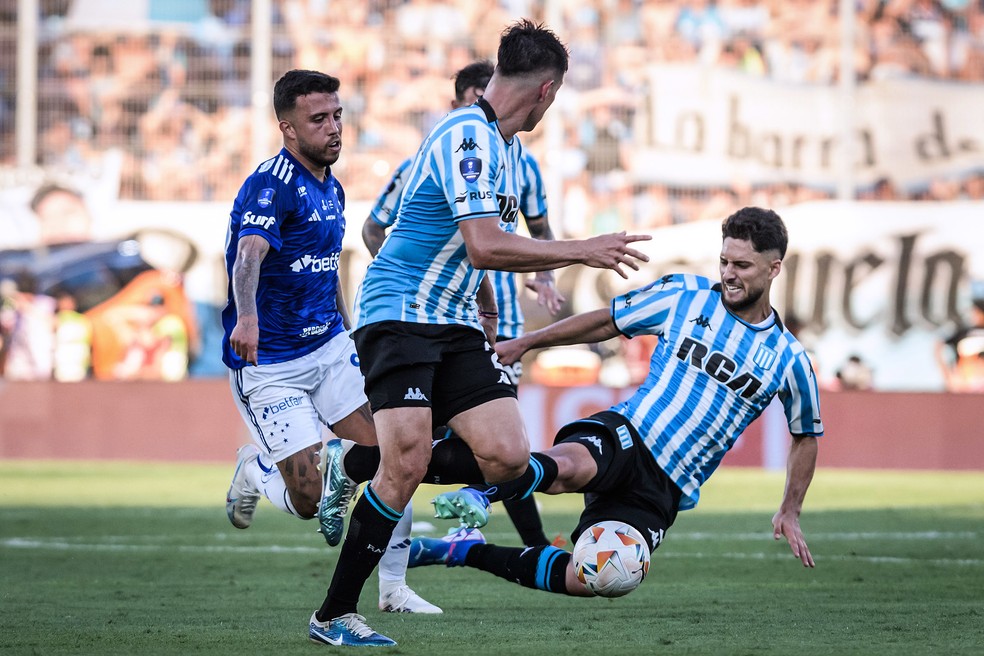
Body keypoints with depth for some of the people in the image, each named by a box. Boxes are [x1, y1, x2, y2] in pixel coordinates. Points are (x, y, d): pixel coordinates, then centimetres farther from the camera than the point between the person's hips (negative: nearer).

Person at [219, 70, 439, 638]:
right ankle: (256, 468, 25)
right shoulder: (272, 186, -18)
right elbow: (249, 255, -37)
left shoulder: (331, 188, 10)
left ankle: (392, 587, 9)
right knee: (308, 501, -10)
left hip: (329, 347, 8)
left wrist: (350, 336, 28)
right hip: (269, 363, -8)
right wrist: (247, 318, -55)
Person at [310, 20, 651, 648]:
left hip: (458, 324, 9)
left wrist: (490, 317, 35)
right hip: (400, 314, -9)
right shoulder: (466, 137, -17)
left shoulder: (505, 146, 14)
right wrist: (583, 251, -20)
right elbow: (485, 246, -26)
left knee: (509, 457, -10)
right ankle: (332, 616, -7)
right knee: (406, 466, -19)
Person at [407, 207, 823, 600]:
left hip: (664, 491, 1)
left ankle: (465, 553, -7)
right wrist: (524, 343, 12)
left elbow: (805, 436, 20)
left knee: (594, 580, -20)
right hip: (624, 435, -1)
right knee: (564, 468, -43)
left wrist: (790, 512, 12)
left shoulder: (788, 359, 6)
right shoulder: (683, 295, 4)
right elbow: (607, 322, 14)